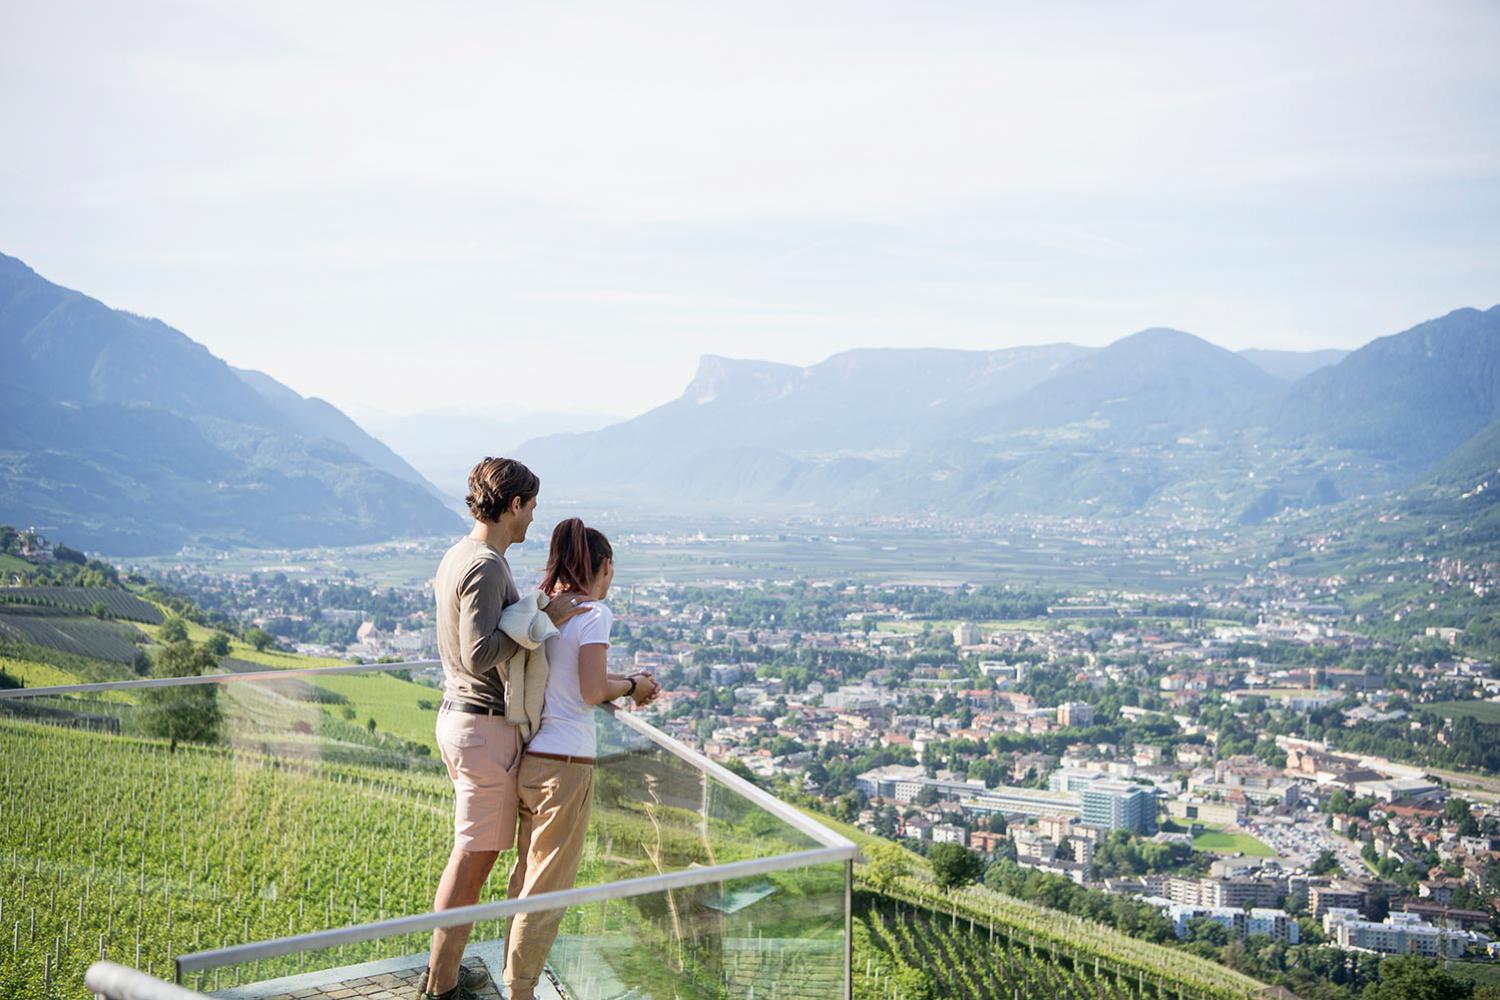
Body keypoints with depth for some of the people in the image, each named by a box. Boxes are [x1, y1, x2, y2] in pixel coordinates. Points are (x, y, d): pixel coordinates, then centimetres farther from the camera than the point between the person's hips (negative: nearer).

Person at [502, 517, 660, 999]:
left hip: (530, 757, 8)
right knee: (549, 887, 5)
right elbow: (593, 691, -17)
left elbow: (563, 677, 12)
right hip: (565, 761, -8)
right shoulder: (594, 612, -11)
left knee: (526, 875, 20)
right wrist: (631, 685, 1)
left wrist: (622, 683, 15)